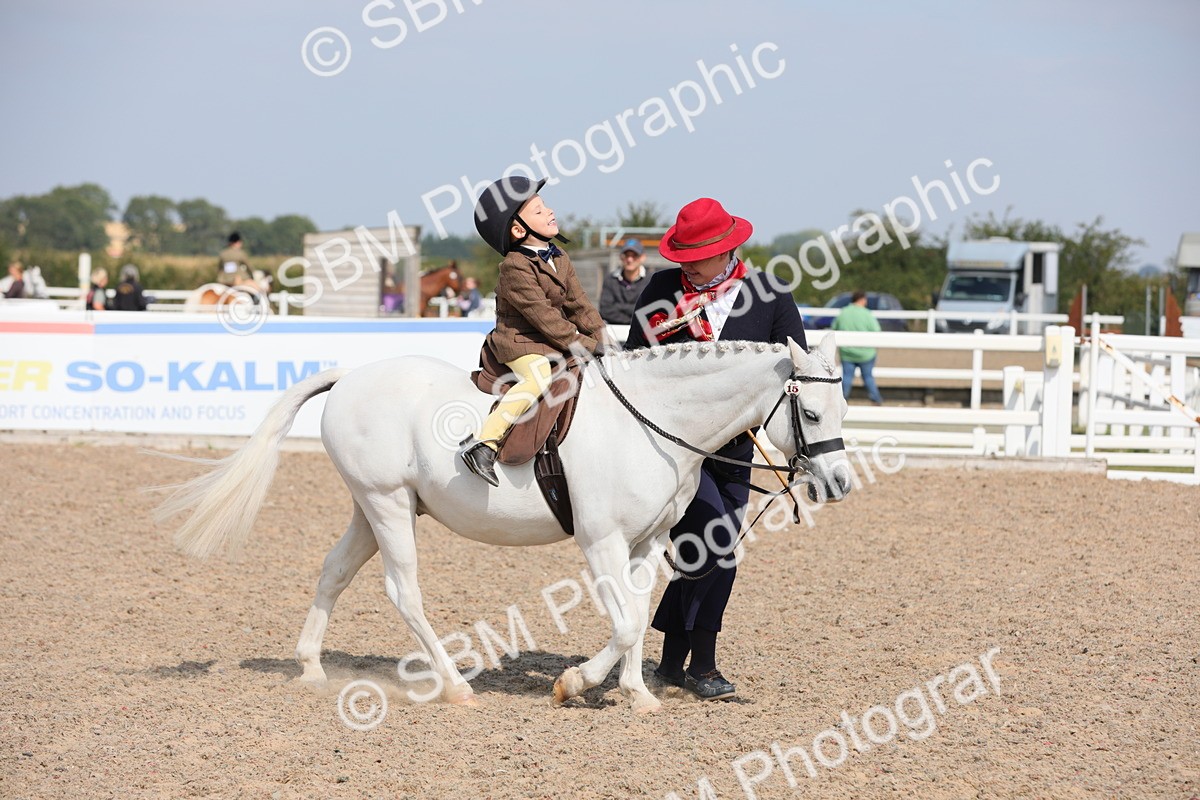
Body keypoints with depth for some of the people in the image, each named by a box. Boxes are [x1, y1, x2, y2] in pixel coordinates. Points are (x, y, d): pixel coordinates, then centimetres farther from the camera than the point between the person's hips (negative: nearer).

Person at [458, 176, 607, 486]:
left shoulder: (559, 260, 10)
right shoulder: (515, 268, -17)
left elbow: (578, 304, 12)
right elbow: (542, 314, -21)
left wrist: (601, 339, 1)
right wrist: (583, 344, -21)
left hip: (553, 345, 9)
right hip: (521, 343, -9)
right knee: (539, 376, -35)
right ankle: (483, 442, -38)